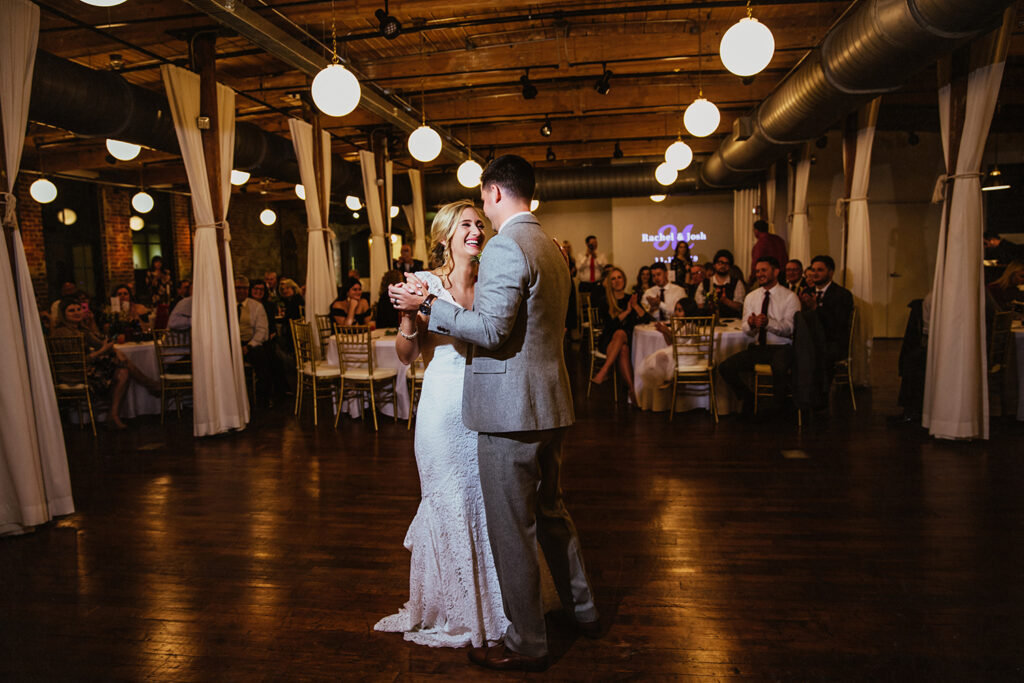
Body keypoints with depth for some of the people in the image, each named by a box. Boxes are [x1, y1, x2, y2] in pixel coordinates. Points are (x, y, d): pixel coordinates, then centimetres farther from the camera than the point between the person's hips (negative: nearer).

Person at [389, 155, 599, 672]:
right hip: (550, 403, 10)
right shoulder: (552, 248, 15)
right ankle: (583, 610, 39)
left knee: (511, 528, 3)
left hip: (510, 407, -10)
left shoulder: (505, 247, -15)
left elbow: (491, 329, -22)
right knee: (550, 511, 23)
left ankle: (525, 645, 18)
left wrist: (427, 304, -13)